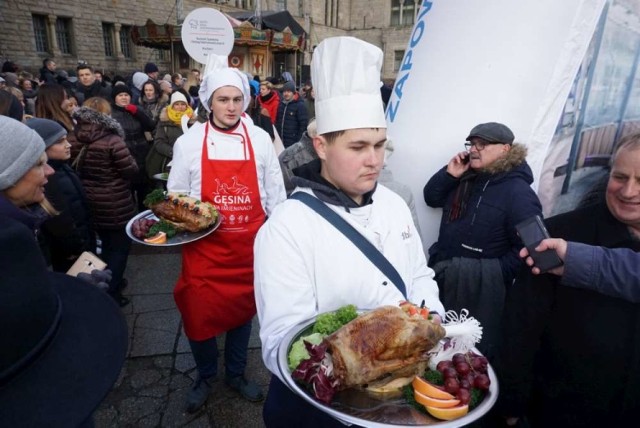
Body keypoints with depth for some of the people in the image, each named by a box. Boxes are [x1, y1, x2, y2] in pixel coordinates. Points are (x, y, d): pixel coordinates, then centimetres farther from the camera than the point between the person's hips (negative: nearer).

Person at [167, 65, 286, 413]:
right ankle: (205, 375, 38)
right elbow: (176, 194, 6)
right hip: (205, 245, -1)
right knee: (200, 313, 8)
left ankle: (236, 373, 41)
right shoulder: (188, 142, -5)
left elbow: (275, 194, 4)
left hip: (248, 245, 1)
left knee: (242, 308, 17)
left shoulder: (260, 139, -2)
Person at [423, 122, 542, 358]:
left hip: (481, 285, -6)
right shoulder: (465, 177, 5)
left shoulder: (519, 193, -17)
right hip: (443, 274, 7)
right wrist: (449, 175, -7)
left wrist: (497, 275, -21)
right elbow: (431, 198, 8)